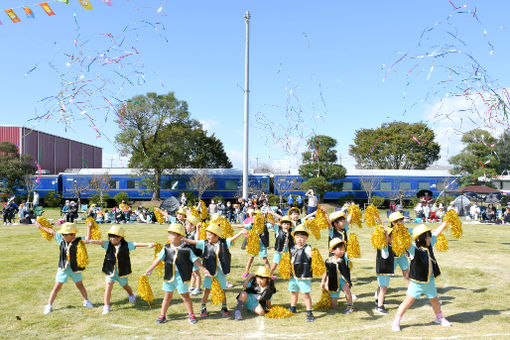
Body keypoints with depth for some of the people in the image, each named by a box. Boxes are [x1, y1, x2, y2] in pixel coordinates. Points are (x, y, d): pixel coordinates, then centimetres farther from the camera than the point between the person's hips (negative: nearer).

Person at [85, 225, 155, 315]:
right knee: (108, 286, -14)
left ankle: (131, 295, 53)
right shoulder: (108, 244, -9)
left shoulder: (126, 245, -11)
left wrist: (148, 244, -25)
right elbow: (100, 242, -23)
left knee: (125, 285, 21)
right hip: (110, 270, 0)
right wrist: (89, 241, -40)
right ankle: (106, 306, -2)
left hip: (122, 271, 0)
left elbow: (136, 244, -16)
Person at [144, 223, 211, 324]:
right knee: (168, 296, 12)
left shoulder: (186, 249, -8)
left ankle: (191, 315, 20)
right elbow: (159, 259, 1)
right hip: (169, 275, 2)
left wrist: (204, 270, -5)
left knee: (185, 296, 5)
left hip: (181, 276, -2)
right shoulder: (166, 248, 0)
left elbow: (195, 260, -3)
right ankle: (162, 315, 24)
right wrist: (150, 269, -5)